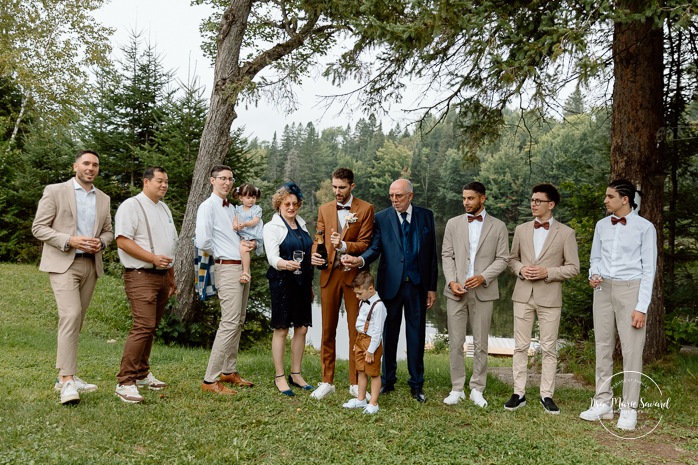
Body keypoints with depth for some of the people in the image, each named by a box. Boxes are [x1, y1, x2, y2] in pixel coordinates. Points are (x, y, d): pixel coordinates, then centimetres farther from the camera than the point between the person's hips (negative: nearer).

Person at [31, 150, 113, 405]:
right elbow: (38, 227, -3)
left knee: (76, 321, 9)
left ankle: (64, 376, 19)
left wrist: (100, 243, -5)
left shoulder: (103, 199, 15)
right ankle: (68, 381, -17)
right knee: (70, 316, -18)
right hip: (63, 263, -5)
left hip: (91, 265, 5)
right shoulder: (55, 191, 0)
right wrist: (69, 240, -17)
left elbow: (108, 231, 18)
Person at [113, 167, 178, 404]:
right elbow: (123, 241, -16)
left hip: (162, 276, 8)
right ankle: (125, 382, -10)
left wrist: (171, 277, 22)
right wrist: (153, 258, -21)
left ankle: (142, 374, 22)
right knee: (143, 326, -16)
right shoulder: (131, 206, -6)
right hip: (141, 275, -8)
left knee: (150, 327, 12)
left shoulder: (164, 208, 20)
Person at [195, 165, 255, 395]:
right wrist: (219, 254, -2)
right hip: (227, 268, -9)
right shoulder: (208, 207, -8)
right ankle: (210, 380, -8)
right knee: (230, 323, -13)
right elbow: (202, 242, -19)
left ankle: (229, 371, 25)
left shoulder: (231, 208, 17)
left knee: (238, 322, 13)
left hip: (242, 267, 9)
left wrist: (251, 243, 6)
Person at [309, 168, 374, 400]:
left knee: (356, 330, 3)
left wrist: (344, 245, -23)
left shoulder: (365, 209, 0)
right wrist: (314, 254, -10)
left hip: (353, 274, -3)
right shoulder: (324, 209, 12)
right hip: (329, 274, 3)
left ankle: (355, 383, 13)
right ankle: (327, 381, 17)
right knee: (328, 330, 7)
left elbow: (365, 243, -6)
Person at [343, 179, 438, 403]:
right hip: (391, 284, -1)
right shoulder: (381, 218, -1)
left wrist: (432, 287, 2)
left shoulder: (426, 216, 3)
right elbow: (375, 248, -10)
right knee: (389, 334, 10)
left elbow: (432, 253, 4)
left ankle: (416, 384, 20)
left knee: (416, 334, 8)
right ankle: (387, 381, 25)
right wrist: (360, 260, -33)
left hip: (418, 285, 1)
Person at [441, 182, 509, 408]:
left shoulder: (498, 227, 5)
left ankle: (477, 389, 17)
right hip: (456, 291, 1)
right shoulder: (453, 223, 9)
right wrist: (451, 281, -7)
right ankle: (457, 389, 13)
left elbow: (502, 258, 1)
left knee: (480, 343, 6)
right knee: (455, 342, 3)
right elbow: (447, 255, 6)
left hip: (483, 291, -1)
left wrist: (483, 277, -14)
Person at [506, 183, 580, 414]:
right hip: (523, 294, 3)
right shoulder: (521, 230, 9)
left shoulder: (565, 233, -1)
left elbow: (573, 267, -2)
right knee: (520, 347, 5)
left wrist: (547, 272, -15)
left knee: (549, 349, 5)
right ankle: (519, 393, 13)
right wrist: (520, 269, -6)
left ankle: (546, 395, 15)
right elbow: (512, 258, 16)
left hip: (550, 297, -2)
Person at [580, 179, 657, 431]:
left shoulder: (645, 228, -6)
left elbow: (648, 269, -6)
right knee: (603, 347, 8)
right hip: (603, 289, 5)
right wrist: (593, 274, -7)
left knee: (632, 350, -3)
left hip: (630, 289, -4)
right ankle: (603, 402, 18)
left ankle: (629, 408, 8)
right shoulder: (602, 225, 7)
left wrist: (642, 307, -11)